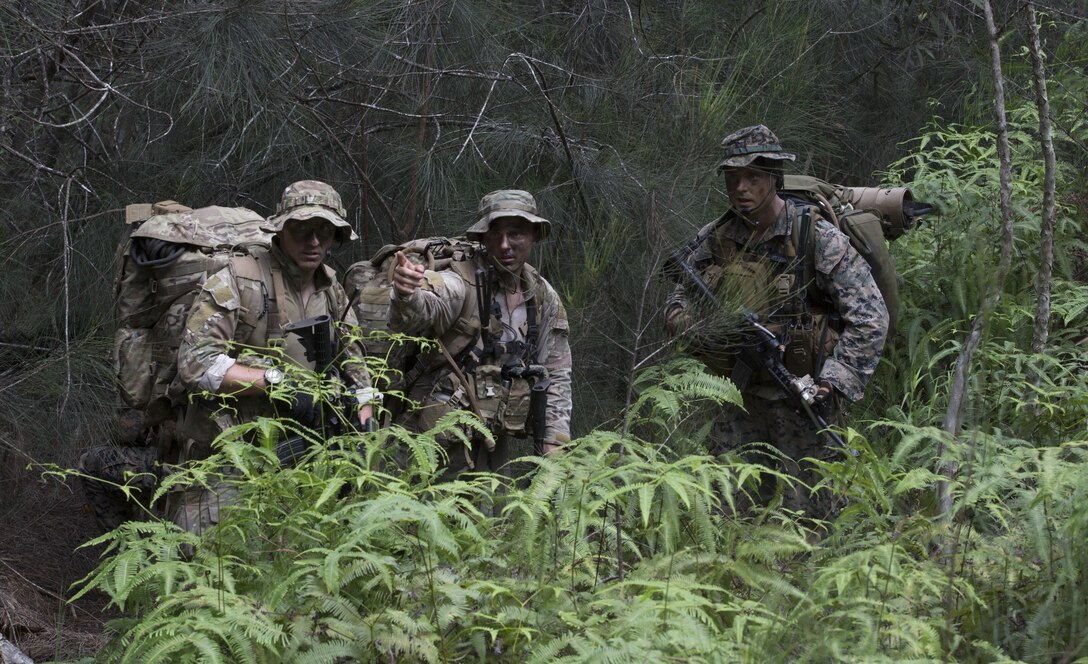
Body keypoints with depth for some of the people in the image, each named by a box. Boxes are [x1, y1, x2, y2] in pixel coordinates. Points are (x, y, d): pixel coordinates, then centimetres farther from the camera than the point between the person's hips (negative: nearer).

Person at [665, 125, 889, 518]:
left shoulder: (818, 239, -11)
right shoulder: (716, 239, 4)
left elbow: (870, 318, -12)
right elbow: (679, 302, 13)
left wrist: (832, 382, -19)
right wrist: (694, 329, -11)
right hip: (741, 397, 4)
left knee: (803, 512, -1)